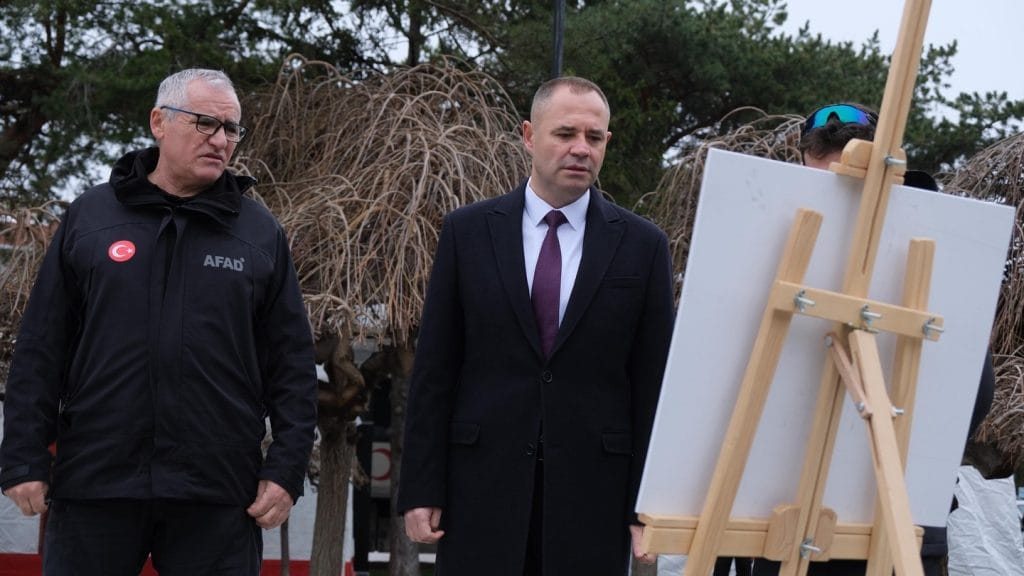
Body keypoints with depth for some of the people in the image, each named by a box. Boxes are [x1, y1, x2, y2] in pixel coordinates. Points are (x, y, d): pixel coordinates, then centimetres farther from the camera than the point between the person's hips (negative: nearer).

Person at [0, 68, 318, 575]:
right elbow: (41, 351, 6)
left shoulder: (260, 233, 8)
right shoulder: (90, 217, 7)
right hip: (94, 483, 0)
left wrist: (286, 468, -1)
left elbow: (292, 365, 7)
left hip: (216, 495, 0)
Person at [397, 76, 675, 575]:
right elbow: (433, 371, 4)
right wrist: (421, 489, -1)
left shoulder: (642, 245, 4)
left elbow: (653, 385, 3)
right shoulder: (468, 232, 4)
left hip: (593, 494, 0)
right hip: (483, 489, 0)